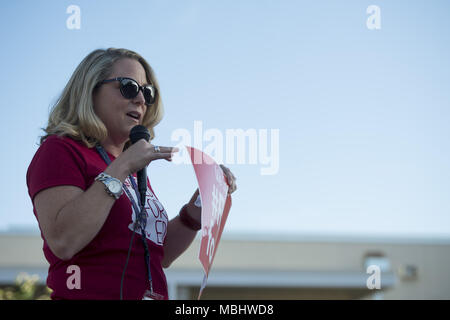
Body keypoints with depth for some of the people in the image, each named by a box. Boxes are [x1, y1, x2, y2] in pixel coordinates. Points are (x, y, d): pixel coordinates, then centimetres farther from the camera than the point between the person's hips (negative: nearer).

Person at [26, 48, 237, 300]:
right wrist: (119, 170, -17)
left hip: (153, 294, 7)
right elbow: (62, 241, -18)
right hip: (87, 295, -6)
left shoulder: (133, 166, 17)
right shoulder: (59, 150, -3)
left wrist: (204, 198, 7)